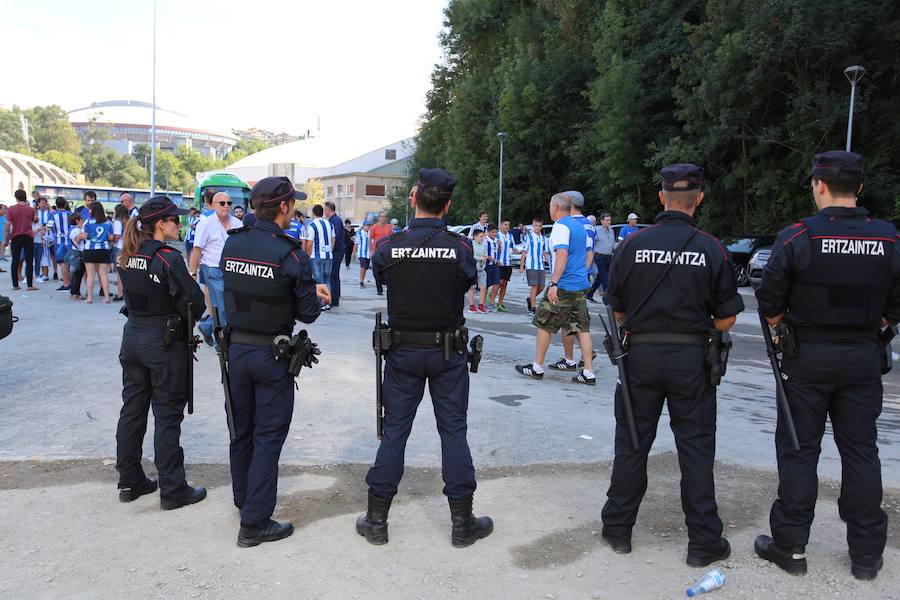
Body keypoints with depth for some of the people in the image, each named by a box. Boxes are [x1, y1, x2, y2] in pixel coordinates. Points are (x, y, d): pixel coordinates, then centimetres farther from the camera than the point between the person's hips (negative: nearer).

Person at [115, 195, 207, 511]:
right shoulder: (168, 258, -18)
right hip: (165, 342, -7)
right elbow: (194, 304, -18)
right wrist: (183, 318, 2)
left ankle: (130, 481, 26)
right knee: (167, 415, 1)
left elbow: (133, 295, 12)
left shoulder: (128, 258, 5)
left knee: (132, 409, 15)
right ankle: (172, 490, 10)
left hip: (132, 336, 7)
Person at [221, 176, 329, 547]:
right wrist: (316, 297, 10)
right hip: (272, 354, -6)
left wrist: (308, 289, 13)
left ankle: (243, 501, 38)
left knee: (241, 430, 20)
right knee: (268, 436, 4)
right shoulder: (291, 255, -19)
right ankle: (254, 523, 9)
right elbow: (308, 313, -13)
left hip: (235, 349, 6)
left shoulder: (232, 245, -1)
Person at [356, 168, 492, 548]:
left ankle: (376, 520, 18)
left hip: (403, 352, 1)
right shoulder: (460, 247, -13)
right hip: (448, 352, -1)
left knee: (394, 431, 10)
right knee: (453, 431, 9)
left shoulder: (389, 247, -10)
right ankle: (462, 523, 18)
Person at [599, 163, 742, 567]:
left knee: (632, 444, 12)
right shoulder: (711, 249, -5)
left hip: (641, 355, 1)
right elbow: (727, 318, -2)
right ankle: (704, 542, 17)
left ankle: (618, 529, 24)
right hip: (691, 359, -1)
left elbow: (617, 311, 0)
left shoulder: (634, 244, -4)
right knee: (696, 449, 9)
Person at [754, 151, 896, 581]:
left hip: (809, 356, -3)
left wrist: (780, 332, 8)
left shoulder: (798, 237, -12)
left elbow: (770, 302, -9)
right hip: (864, 358, 4)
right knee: (860, 452, 13)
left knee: (798, 452, 6)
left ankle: (791, 547, 14)